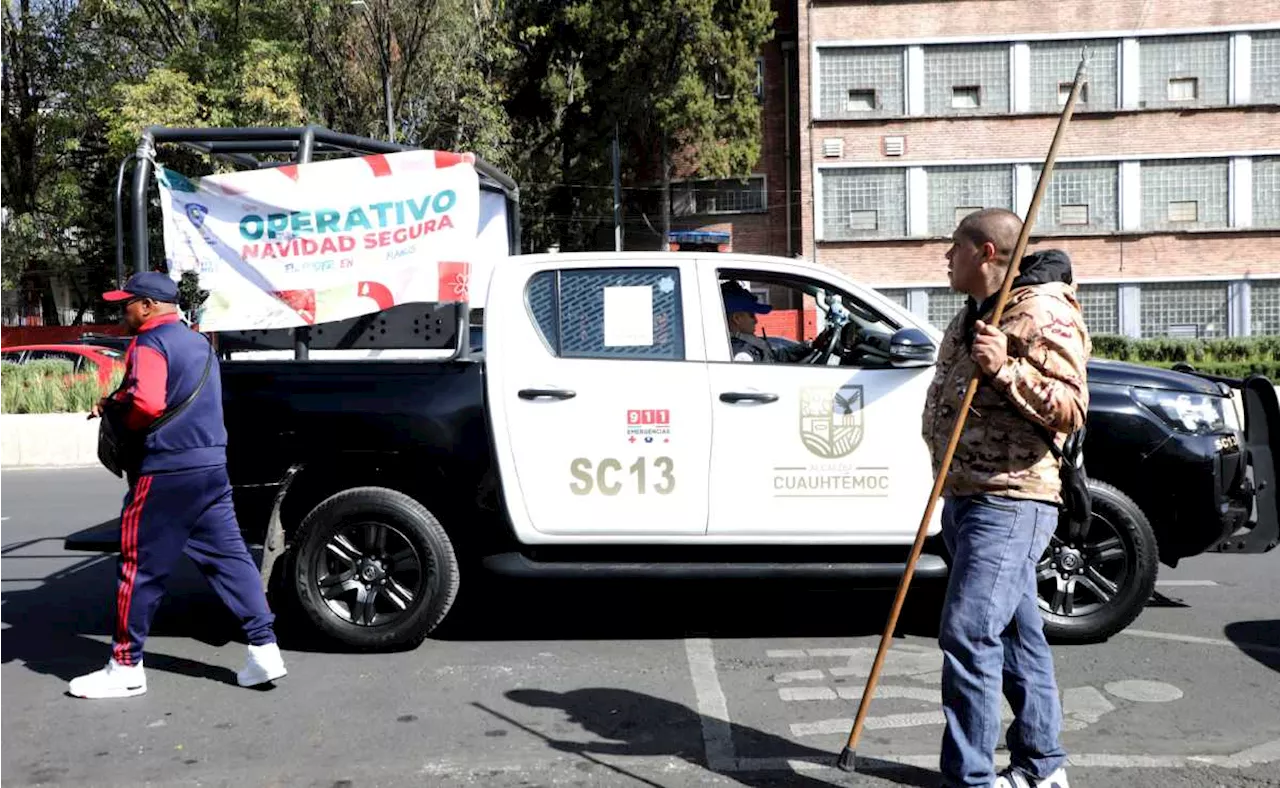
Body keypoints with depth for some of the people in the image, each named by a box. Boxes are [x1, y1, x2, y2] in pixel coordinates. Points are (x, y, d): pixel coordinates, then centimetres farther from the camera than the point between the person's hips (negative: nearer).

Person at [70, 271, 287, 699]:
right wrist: (117, 401, 15)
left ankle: (125, 668, 13)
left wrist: (114, 413, -6)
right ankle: (265, 648, 4)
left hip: (165, 471, -8)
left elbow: (145, 403, -26)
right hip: (211, 464, 8)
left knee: (141, 568, 3)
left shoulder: (150, 343, -11)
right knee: (229, 558, 7)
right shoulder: (198, 342, 19)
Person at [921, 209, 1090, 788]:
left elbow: (1069, 409, -20)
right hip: (967, 497, 10)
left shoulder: (1042, 313, -12)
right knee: (1015, 632, 16)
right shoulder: (978, 313, 18)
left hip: (1008, 501, -10)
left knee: (968, 636, -13)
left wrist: (1005, 369, -28)